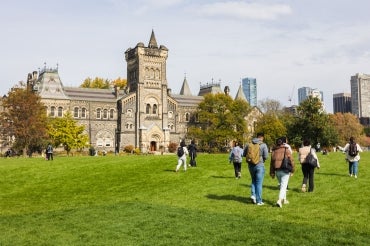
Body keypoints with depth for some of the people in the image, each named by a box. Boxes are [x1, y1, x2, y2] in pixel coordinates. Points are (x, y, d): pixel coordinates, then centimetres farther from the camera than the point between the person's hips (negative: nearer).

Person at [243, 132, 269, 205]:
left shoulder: (249, 144, 2)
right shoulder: (263, 145, -8)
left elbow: (244, 154, 6)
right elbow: (266, 156, -12)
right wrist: (262, 160, 8)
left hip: (251, 165, 4)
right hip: (259, 165, -4)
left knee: (253, 181, 23)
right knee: (259, 183, 3)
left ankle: (253, 195, 7)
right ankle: (259, 201, 8)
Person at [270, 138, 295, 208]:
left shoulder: (274, 151, 5)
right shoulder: (286, 150, -5)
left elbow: (271, 163, 5)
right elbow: (291, 161, -6)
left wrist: (272, 173, 10)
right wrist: (292, 171, 4)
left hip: (277, 171, 4)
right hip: (285, 171, -4)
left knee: (282, 185, 21)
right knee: (283, 186, -3)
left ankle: (284, 200, 30)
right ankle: (279, 200, -18)